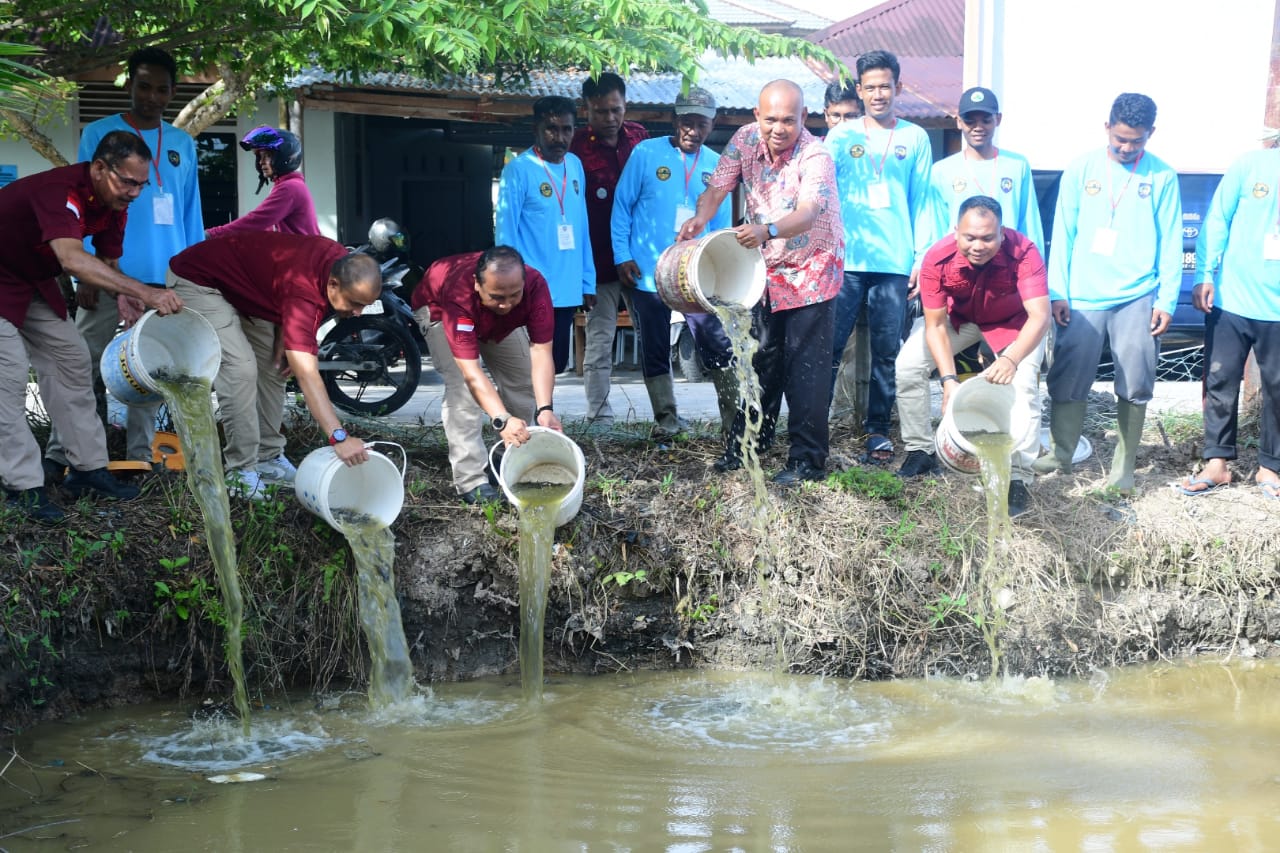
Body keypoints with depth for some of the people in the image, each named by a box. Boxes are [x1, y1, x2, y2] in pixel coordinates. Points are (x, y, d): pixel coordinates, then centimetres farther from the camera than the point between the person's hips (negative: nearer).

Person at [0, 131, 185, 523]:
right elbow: (72, 259, -50)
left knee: (71, 360, 7)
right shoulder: (59, 190, -34)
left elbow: (108, 266, 0)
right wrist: (144, 292, -58)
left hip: (34, 282, 9)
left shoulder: (112, 203, -7)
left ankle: (87, 468, 13)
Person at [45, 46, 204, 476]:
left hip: (166, 278, 3)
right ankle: (60, 454, 1)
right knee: (86, 366, -3)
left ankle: (140, 455, 10)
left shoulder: (183, 145, 13)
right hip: (108, 274, -3)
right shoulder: (99, 134, 4)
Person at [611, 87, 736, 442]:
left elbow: (722, 222, 7)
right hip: (648, 275, -1)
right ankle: (666, 420, 22)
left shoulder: (716, 165, 5)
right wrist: (622, 257, -7)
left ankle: (736, 422, 6)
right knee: (655, 352, 8)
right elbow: (622, 206, 0)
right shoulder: (646, 154, -3)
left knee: (720, 350, -3)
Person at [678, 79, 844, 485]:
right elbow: (718, 187, -7)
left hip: (811, 271, -5)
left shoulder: (815, 155, -22)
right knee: (762, 360, 15)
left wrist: (766, 231, -56)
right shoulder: (746, 138, -5)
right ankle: (744, 446, 26)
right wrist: (700, 218, -29)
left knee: (805, 366, -7)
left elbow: (808, 213, -37)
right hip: (767, 270, 5)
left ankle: (807, 459, 1)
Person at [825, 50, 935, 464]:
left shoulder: (915, 139, 9)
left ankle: (878, 430, 13)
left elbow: (921, 203, 9)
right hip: (845, 260, 0)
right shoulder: (841, 136, 8)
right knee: (830, 346, -3)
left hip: (895, 263, 1)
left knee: (887, 352, 4)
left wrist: (922, 258, 2)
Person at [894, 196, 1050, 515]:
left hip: (1015, 323, -2)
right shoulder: (937, 259, -32)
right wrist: (948, 379, -37)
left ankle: (1018, 478, -15)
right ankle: (919, 452, 8)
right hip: (958, 317, 2)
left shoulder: (1023, 252, -39)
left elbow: (1040, 317, -45)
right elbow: (935, 326, -25)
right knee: (907, 365, -9)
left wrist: (1011, 359, -62)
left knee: (1023, 384, -23)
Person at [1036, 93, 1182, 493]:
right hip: (1083, 297, 0)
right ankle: (1060, 454, 18)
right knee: (1067, 381, 3)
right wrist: (1057, 292, -2)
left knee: (1135, 386, 2)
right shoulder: (1081, 170, 3)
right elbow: (1062, 234, 3)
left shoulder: (1162, 177, 2)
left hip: (1138, 298, 0)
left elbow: (1170, 243, 2)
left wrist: (1167, 300, -3)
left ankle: (1124, 466, 14)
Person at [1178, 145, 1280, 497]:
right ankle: (1217, 461, 16)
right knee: (1220, 382, 5)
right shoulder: (1251, 165, -2)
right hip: (1230, 301, 0)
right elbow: (1217, 222, 0)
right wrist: (1205, 276, -8)